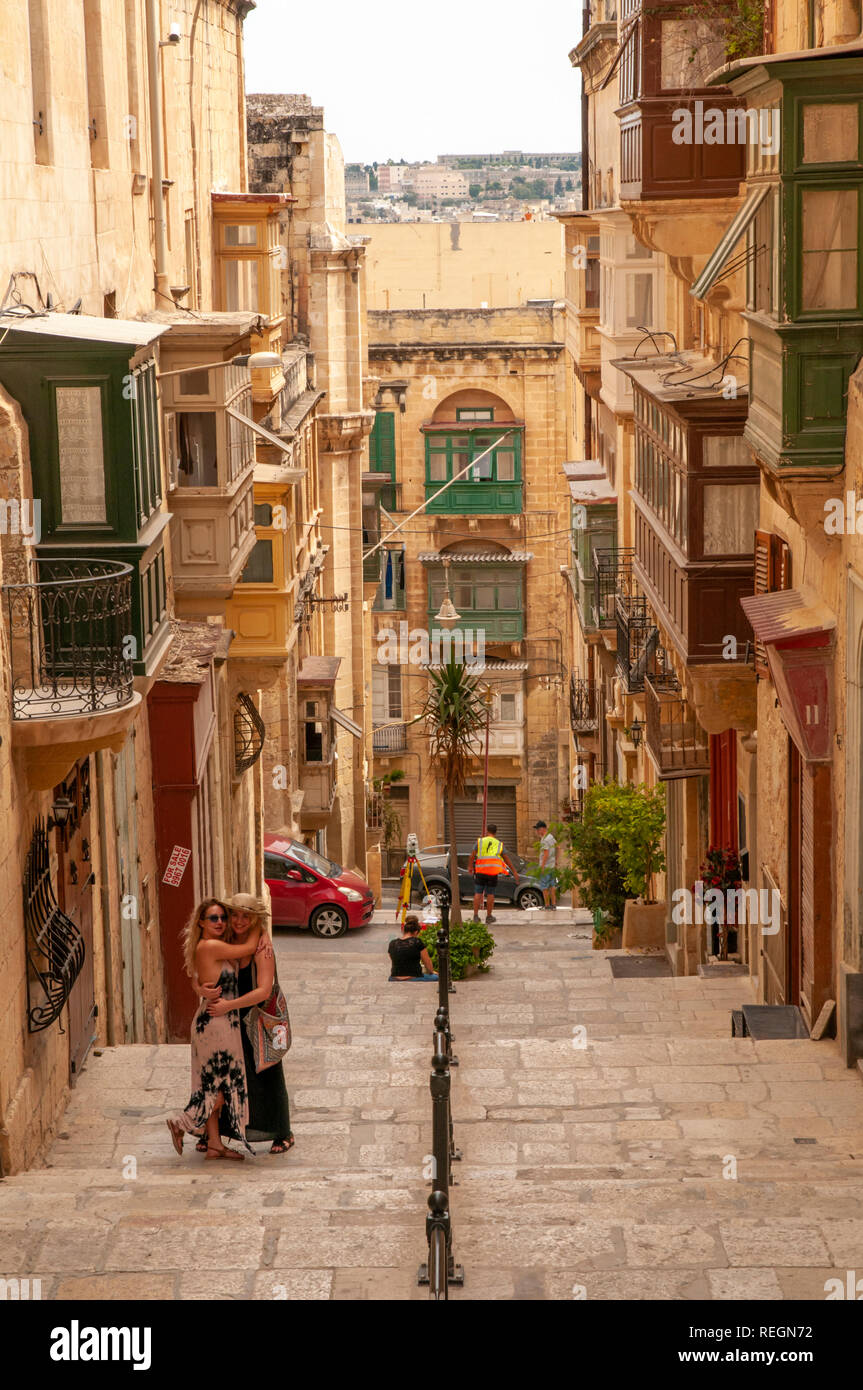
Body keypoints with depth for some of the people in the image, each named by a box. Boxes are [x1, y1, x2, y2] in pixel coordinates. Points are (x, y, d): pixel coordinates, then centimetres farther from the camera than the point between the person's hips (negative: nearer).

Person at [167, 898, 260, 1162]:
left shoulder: (212, 947, 11)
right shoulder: (210, 947, -17)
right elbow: (249, 948, -10)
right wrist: (258, 924, 5)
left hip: (209, 1023, 10)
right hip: (216, 1024, -10)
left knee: (215, 1086, 12)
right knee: (225, 1084, -1)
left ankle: (214, 1144, 17)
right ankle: (182, 1123, 8)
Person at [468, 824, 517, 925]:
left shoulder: (480, 841, 4)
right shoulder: (499, 844, 8)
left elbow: (473, 855, -4)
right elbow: (507, 859, 11)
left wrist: (470, 866, 4)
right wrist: (514, 871, 18)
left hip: (480, 871, 0)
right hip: (493, 872, 0)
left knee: (478, 893, 4)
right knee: (490, 894, 8)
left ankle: (476, 916, -3)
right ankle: (489, 917, 13)